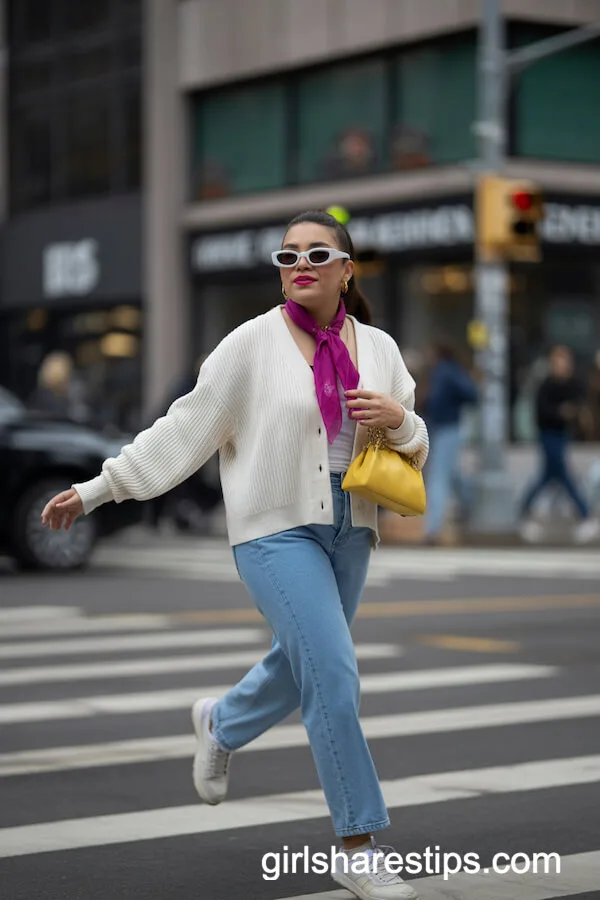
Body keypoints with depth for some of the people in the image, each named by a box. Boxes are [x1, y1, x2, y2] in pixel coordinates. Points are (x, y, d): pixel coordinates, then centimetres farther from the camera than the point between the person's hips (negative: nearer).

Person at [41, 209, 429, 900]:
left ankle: (220, 724, 53)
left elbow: (414, 449, 12)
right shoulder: (253, 343, -7)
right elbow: (186, 429, -3)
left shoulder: (378, 348, 6)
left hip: (349, 532, 5)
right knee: (333, 671, -15)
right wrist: (98, 489, -5)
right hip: (276, 530, -5)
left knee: (302, 669, 18)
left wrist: (399, 419, -12)